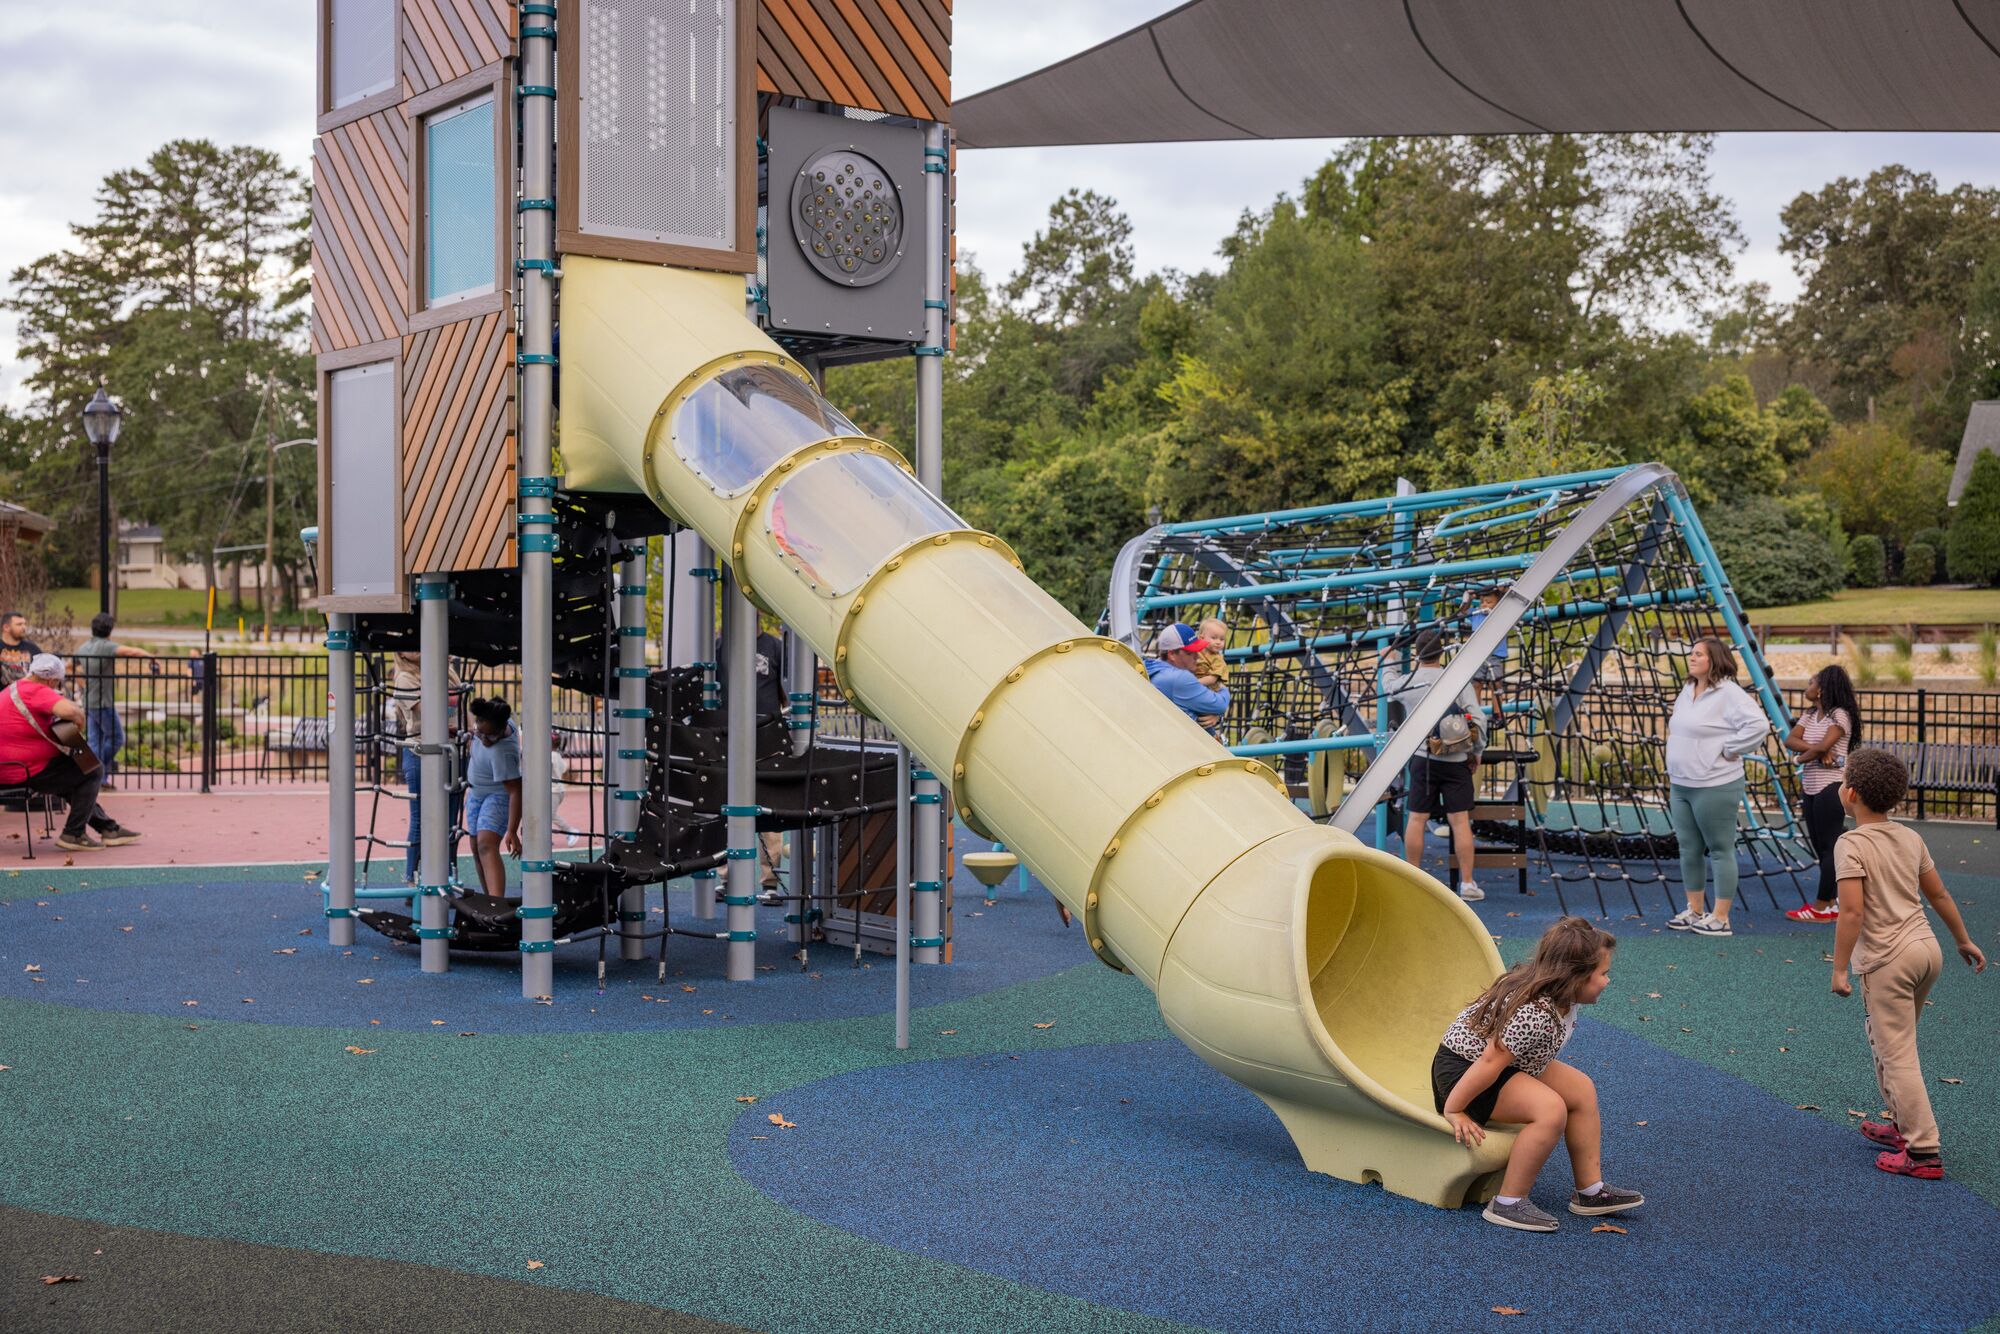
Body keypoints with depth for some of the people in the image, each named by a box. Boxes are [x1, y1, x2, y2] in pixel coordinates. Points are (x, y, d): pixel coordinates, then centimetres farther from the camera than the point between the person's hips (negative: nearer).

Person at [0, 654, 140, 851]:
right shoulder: (37, 692, -18)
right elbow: (69, 710, -35)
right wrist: (79, 717, -13)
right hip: (31, 772, -11)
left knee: (71, 777, 28)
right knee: (91, 771, -2)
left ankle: (109, 828, 33)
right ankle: (73, 834, 1)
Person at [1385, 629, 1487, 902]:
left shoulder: (1405, 682, 1)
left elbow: (1387, 683, 25)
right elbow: (1478, 718, -5)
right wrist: (1476, 752, 8)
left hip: (1423, 758, 0)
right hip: (1457, 759, 0)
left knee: (1416, 818, 6)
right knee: (1460, 820, 0)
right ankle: (1467, 884, 1)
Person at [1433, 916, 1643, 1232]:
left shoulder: (1562, 998, -2)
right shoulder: (1535, 1015, -33)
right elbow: (1489, 1062, -31)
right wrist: (1453, 1111, -24)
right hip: (1462, 1070, -11)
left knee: (1582, 1089, 8)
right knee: (1551, 1110, -27)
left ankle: (1590, 1191, 15)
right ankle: (1508, 1205, -16)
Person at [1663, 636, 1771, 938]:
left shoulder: (1729, 694, -14)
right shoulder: (1687, 692, 13)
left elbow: (1758, 724, -26)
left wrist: (1729, 750, -17)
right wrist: (1672, 777, 18)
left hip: (1715, 787, -9)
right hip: (1681, 786, 9)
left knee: (1721, 850, 0)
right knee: (1689, 850, 14)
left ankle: (1720, 918, 4)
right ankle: (1695, 911, 25)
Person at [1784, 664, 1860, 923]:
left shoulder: (1840, 715, -12)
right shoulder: (1809, 714, 12)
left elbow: (1823, 745, -25)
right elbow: (1789, 740, 0)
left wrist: (1803, 757, -6)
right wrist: (1816, 749, -16)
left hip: (1831, 787, -9)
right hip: (1811, 786, 9)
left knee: (1829, 846, -4)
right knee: (1819, 846, 11)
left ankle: (1823, 906, -2)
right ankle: (1833, 901, 17)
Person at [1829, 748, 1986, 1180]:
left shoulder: (1851, 845, -14)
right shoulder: (1910, 838, 8)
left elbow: (1852, 911, -21)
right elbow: (1939, 894, 16)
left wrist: (1839, 968, -15)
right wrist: (1963, 939, 29)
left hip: (1886, 962, -8)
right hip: (1927, 949, 8)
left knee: (1895, 1055, -2)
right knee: (1895, 1044, 23)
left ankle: (1923, 1152, -2)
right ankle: (1904, 1126, 32)